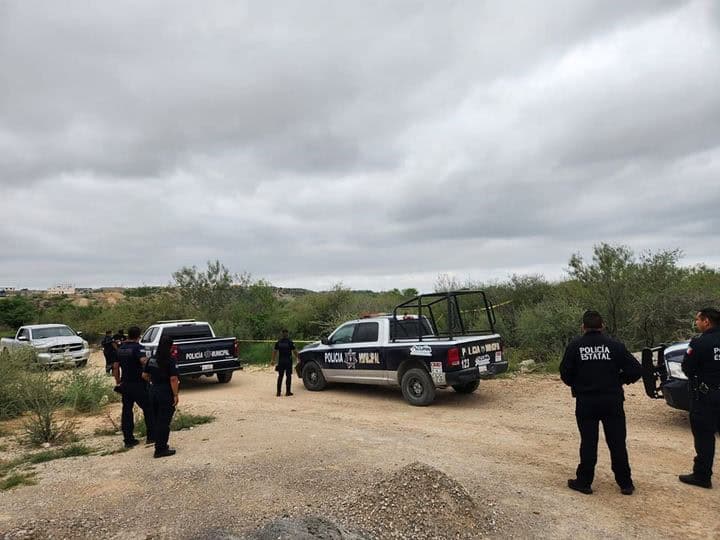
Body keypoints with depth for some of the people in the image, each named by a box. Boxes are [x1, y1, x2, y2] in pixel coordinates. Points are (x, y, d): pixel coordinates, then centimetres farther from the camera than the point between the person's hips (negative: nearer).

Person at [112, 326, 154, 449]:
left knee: (127, 411, 10)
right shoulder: (137, 347, -13)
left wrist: (118, 382, 20)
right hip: (138, 384, -6)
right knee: (148, 409, 7)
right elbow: (144, 361, -32)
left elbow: (116, 367, 13)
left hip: (125, 384, 6)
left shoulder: (120, 348, 9)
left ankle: (128, 439, 12)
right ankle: (151, 436, 12)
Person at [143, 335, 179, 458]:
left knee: (157, 420, 18)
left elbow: (144, 375, 11)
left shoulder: (152, 360, 5)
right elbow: (173, 379, -20)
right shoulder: (170, 360, -16)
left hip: (153, 391, 7)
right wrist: (176, 395, -15)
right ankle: (161, 449, 8)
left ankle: (159, 445, 29)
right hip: (166, 393, -7)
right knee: (164, 421, 2)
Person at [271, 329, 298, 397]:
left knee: (280, 376, 10)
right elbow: (294, 351, -7)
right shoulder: (290, 342, -9)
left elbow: (275, 351, 4)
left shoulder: (278, 342, 1)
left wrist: (273, 360, 13)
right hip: (288, 361, -3)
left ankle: (278, 392, 10)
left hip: (281, 361, 3)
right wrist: (296, 358, 8)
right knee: (288, 376, 5)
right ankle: (288, 392, 5)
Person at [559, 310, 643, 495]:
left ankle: (584, 482, 15)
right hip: (612, 401, 1)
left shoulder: (575, 346, -4)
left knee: (588, 442, 8)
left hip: (585, 402, -1)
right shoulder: (614, 345, -2)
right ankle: (625, 483, 20)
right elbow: (636, 370, -4)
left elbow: (565, 373, -4)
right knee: (617, 442, 11)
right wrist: (619, 381, 12)